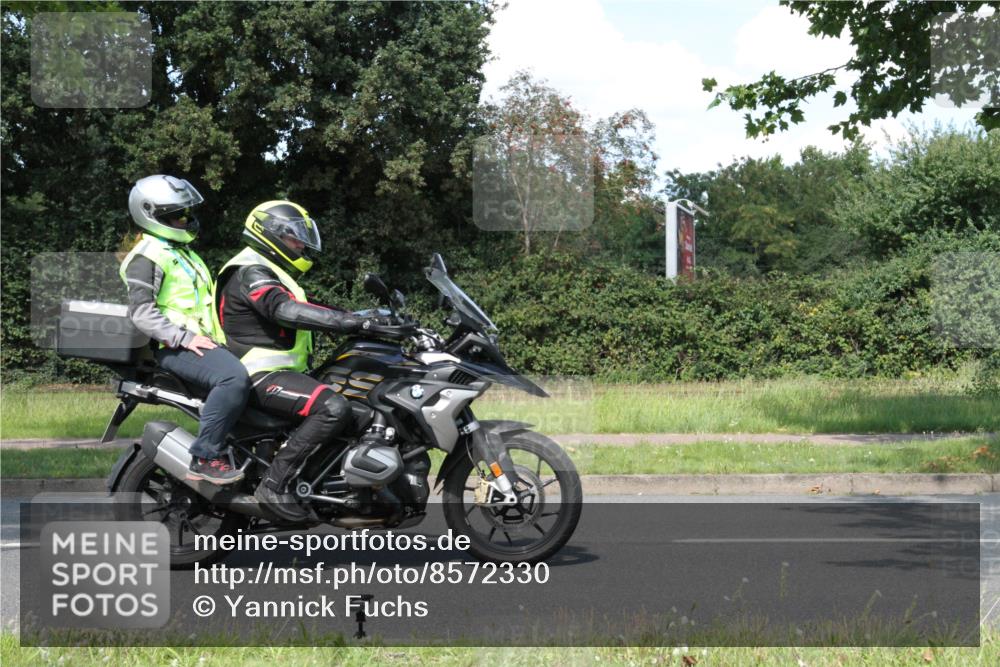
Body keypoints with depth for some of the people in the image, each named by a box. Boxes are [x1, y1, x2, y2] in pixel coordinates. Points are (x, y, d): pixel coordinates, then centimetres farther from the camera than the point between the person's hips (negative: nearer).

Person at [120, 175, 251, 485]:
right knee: (234, 377, -34)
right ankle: (206, 457, -32)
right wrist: (184, 337, -23)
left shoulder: (185, 254, 25)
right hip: (176, 349, -10)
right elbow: (141, 310, -16)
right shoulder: (147, 256, -5)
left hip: (207, 342, 10)